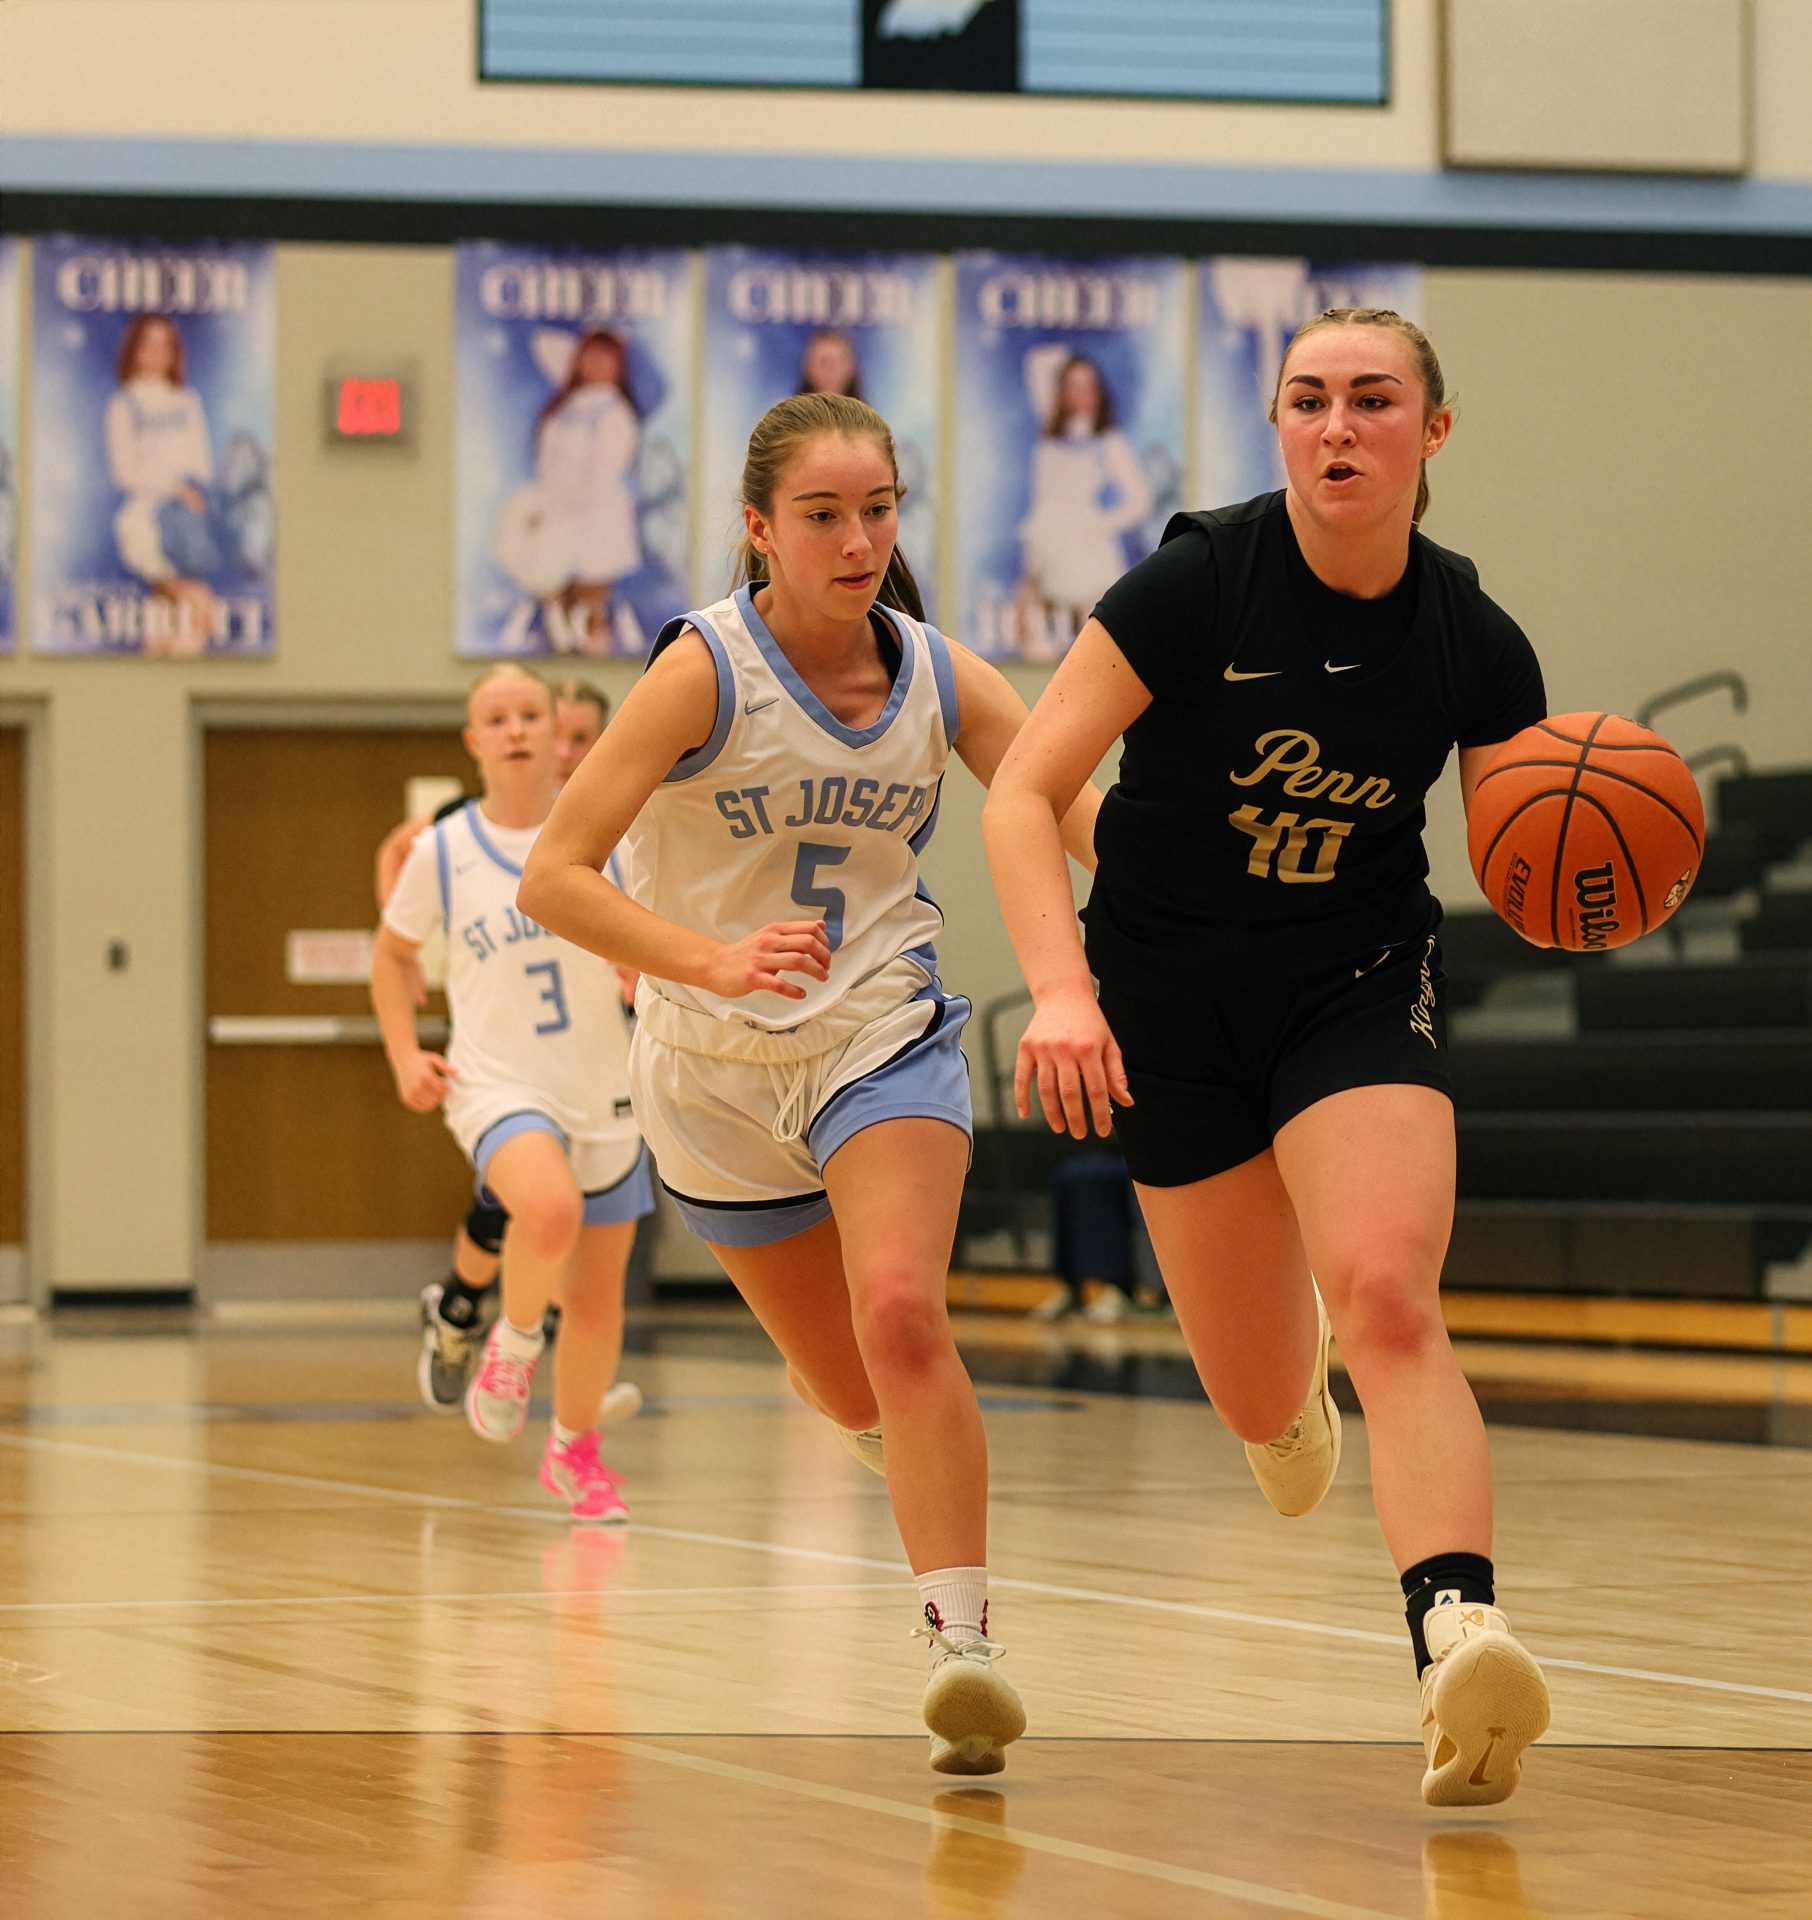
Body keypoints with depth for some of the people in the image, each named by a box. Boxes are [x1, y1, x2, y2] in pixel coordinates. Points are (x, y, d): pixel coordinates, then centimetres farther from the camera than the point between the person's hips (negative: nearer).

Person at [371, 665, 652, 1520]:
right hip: (498, 1086, -3)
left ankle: (574, 1451, 34)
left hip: (603, 1092, 3)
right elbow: (393, 951, 13)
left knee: (597, 1295, 10)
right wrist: (405, 1057, 0)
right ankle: (514, 1340, -4)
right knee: (549, 1211, -34)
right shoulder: (442, 851, -3)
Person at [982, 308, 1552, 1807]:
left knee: (1389, 1303, -26)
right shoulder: (1199, 585, -17)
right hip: (1172, 1001, 0)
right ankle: (1288, 1396, 48)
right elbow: (1024, 793, -18)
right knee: (1260, 1399, 9)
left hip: (1359, 983, 0)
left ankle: (1458, 1629, -40)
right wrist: (1060, 991, -32)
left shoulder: (1473, 642, -8)